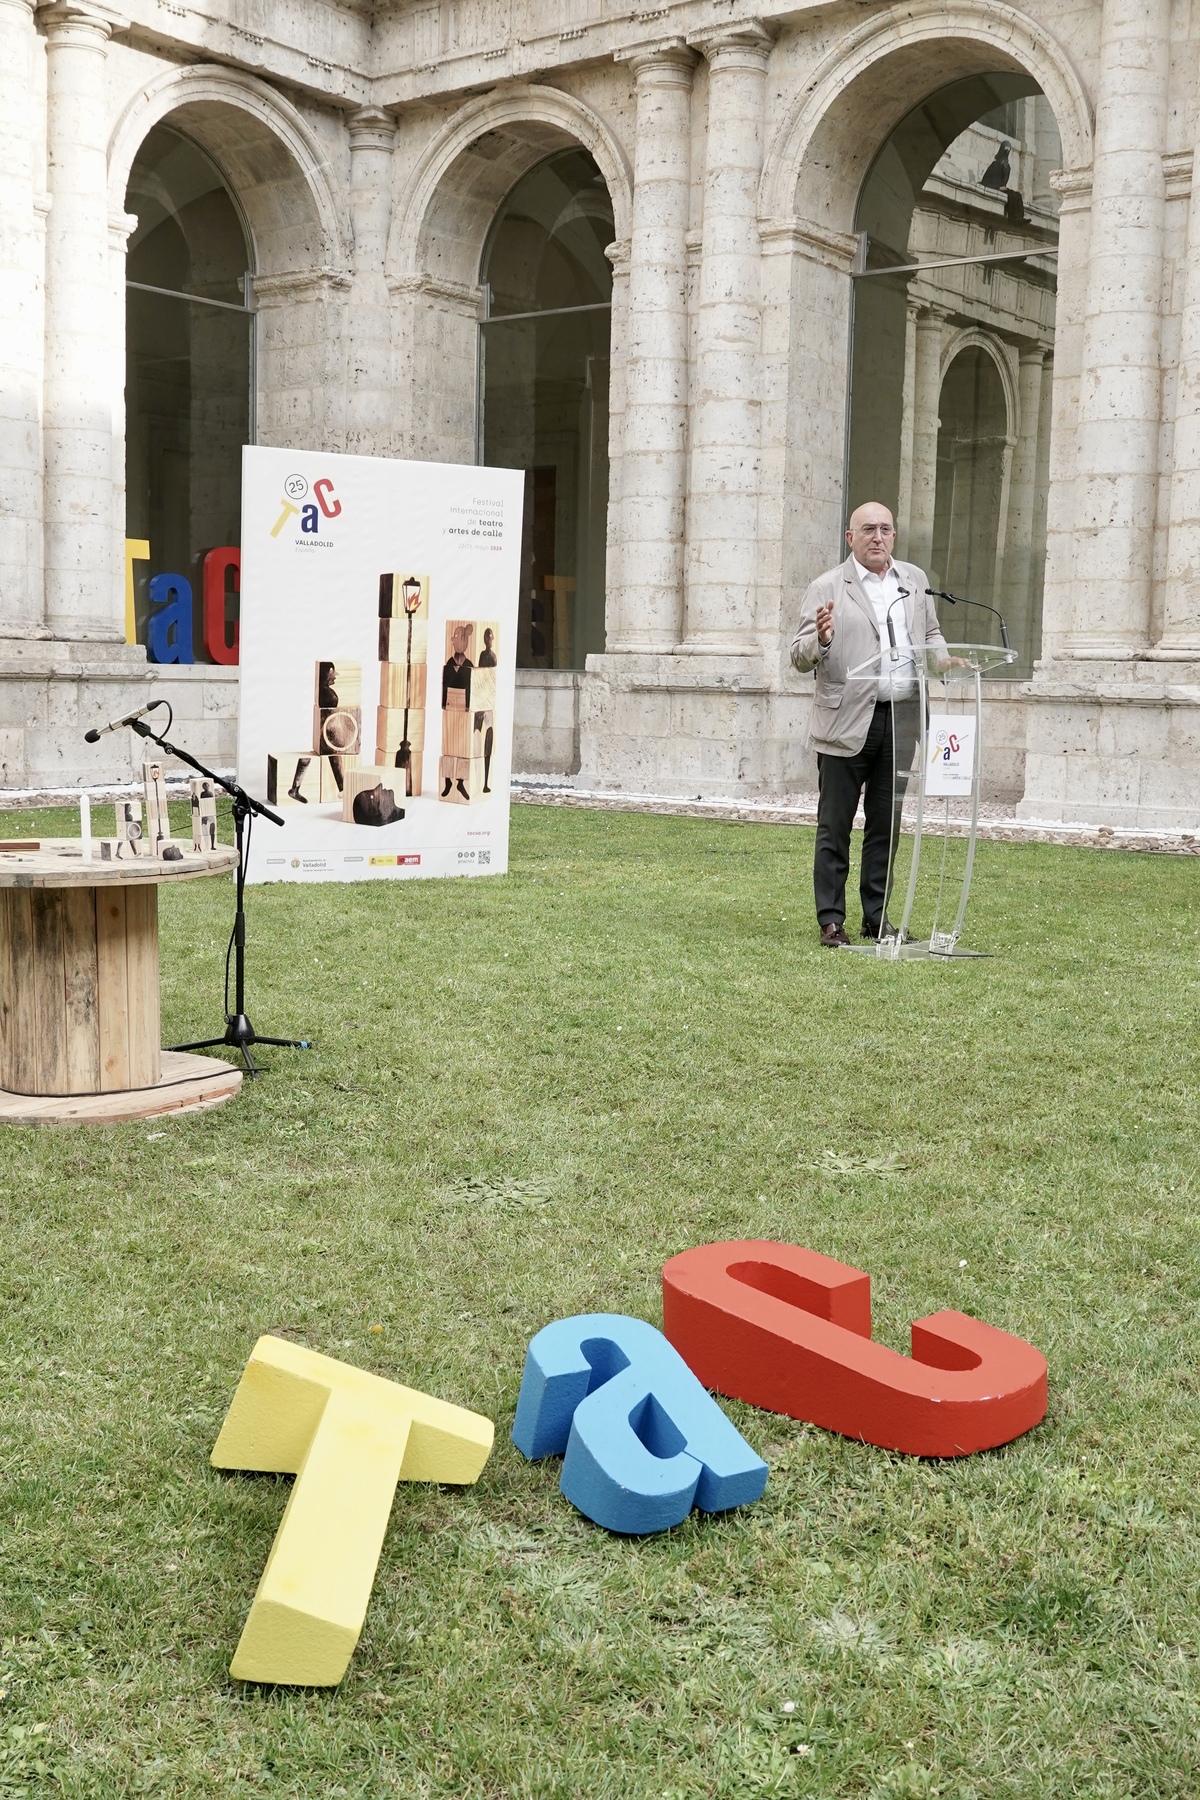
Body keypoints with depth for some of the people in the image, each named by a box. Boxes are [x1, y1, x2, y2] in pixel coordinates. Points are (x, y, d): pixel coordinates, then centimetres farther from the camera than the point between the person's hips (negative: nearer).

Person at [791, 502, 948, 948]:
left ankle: (877, 917, 20)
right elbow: (800, 657, -4)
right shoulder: (827, 588, -1)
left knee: (887, 823, 11)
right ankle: (831, 921, 8)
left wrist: (944, 660, 4)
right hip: (847, 722, -4)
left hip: (901, 717, 5)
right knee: (834, 826, 1)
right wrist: (822, 640, -25)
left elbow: (931, 633, 25)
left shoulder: (914, 580, 14)